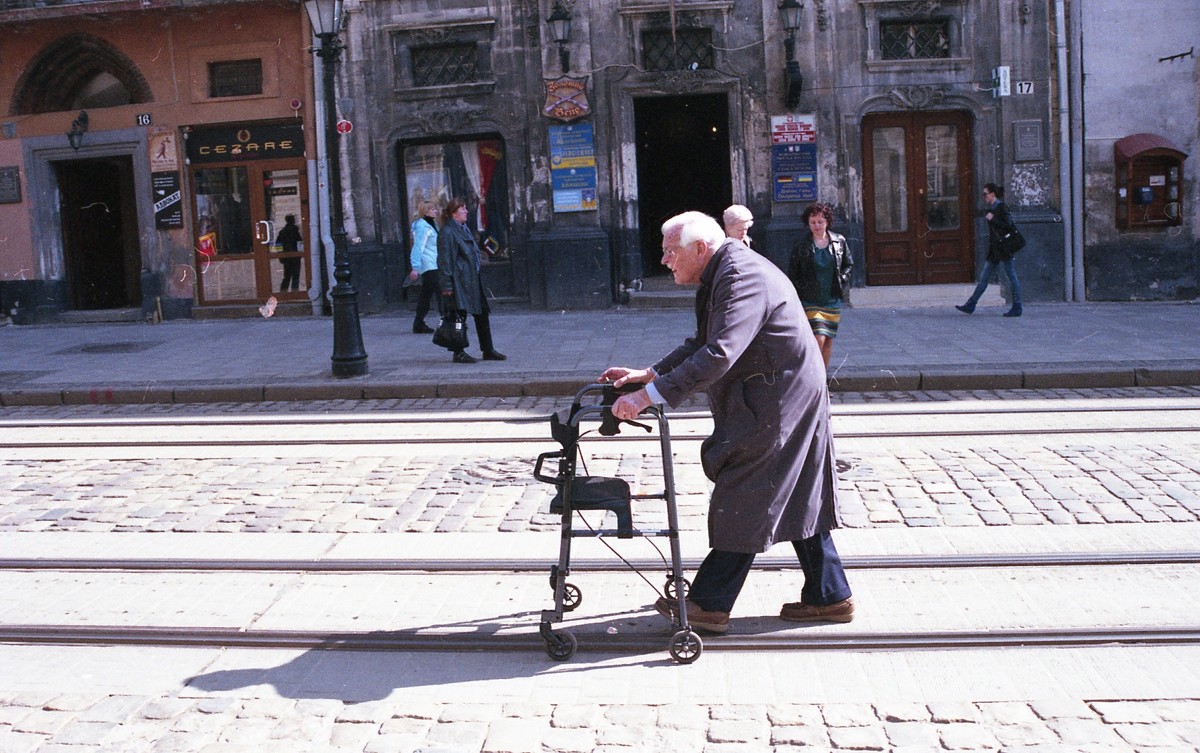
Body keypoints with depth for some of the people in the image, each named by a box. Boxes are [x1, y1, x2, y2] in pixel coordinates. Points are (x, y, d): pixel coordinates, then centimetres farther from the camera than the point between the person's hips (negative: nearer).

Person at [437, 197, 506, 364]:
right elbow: (444, 260, -16)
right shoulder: (447, 232, -12)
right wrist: (446, 285, -20)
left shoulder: (465, 229, 17)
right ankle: (459, 353, 4)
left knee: (482, 313, 11)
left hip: (472, 280, 10)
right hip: (459, 282, -10)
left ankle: (488, 350, 17)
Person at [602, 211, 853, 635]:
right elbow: (701, 344, 16)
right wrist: (648, 374, 4)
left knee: (743, 501, -4)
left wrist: (648, 396, -34)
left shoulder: (742, 277, -22)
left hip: (775, 402, -11)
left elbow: (718, 355, -33)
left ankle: (709, 604, 4)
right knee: (797, 498, 14)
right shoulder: (722, 275, 12)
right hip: (786, 397, 11)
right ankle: (830, 597, 23)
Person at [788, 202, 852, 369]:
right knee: (818, 339, -16)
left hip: (832, 301, 4)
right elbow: (792, 272, 1)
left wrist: (841, 281, 1)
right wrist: (798, 292, -3)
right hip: (810, 302, -3)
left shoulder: (839, 241, 3)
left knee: (828, 341, 9)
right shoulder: (801, 244, -5)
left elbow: (848, 264, 16)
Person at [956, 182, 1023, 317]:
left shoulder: (1001, 207, -10)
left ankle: (1017, 308, 1)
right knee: (984, 277, 8)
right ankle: (970, 305, 10)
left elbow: (1008, 226, -18)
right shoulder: (992, 208, 15)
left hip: (1003, 249, -9)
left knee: (1011, 277, -3)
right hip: (995, 250, 9)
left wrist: (992, 219, -16)